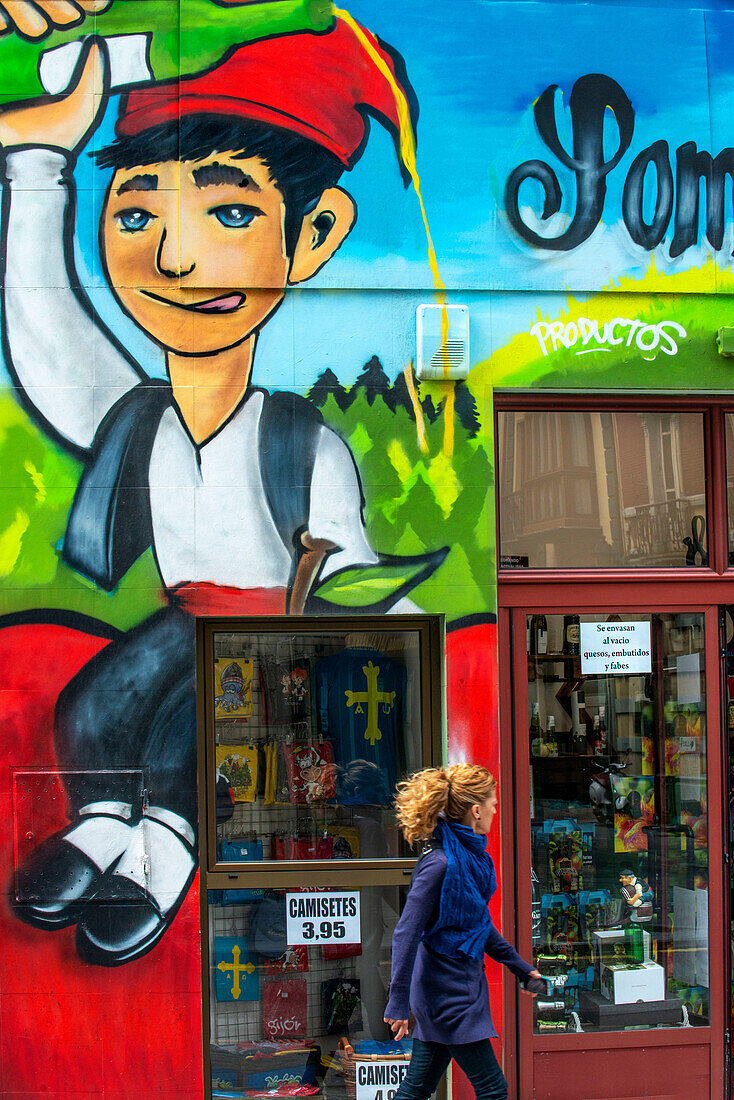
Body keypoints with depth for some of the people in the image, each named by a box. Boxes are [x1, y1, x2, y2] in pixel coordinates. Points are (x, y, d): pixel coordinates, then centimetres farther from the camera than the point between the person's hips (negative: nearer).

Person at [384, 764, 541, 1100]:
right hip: (448, 992, -9)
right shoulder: (439, 864, -21)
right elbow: (406, 933, -21)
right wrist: (398, 1003, -22)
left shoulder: (473, 856, 7)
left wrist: (519, 965, 25)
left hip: (463, 982, 9)